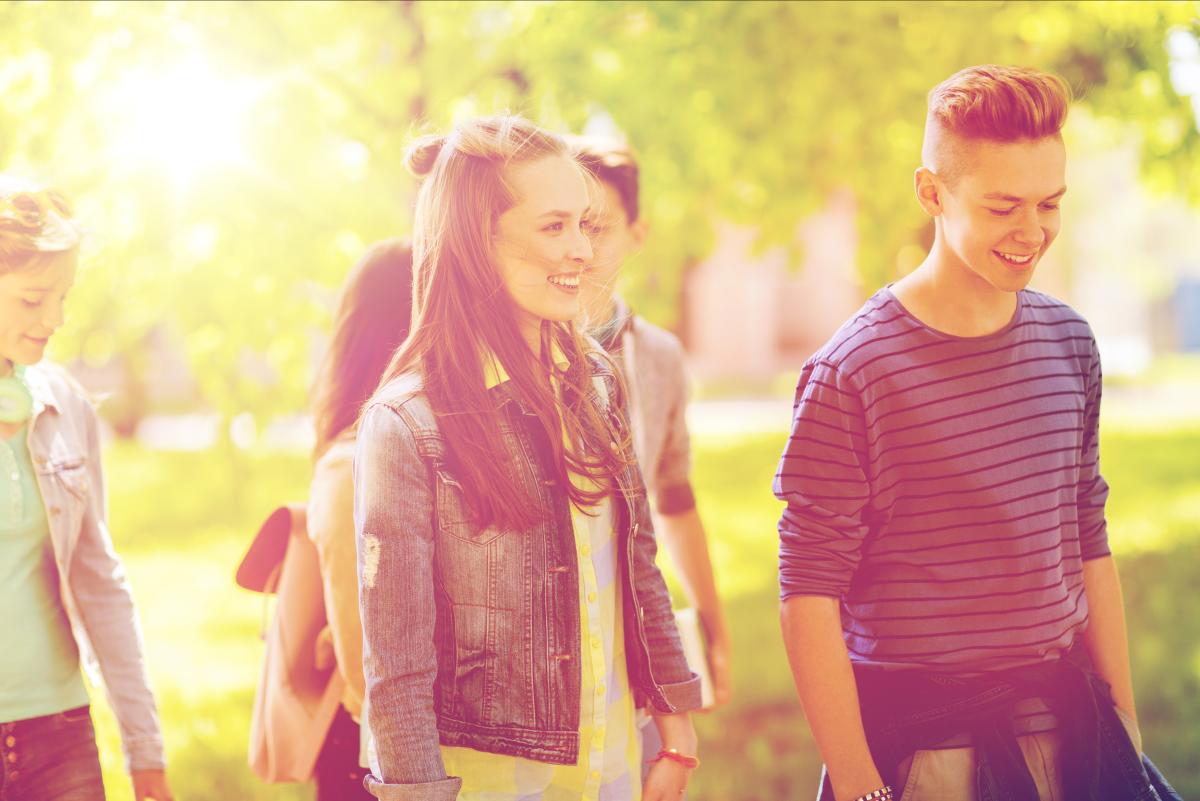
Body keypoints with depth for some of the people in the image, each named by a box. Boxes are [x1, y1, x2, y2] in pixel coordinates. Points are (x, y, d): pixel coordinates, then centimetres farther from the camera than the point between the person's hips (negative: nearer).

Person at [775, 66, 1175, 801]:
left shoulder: (1070, 343, 5)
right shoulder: (851, 372, -13)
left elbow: (1089, 550, 12)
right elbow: (809, 597, -13)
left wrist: (1127, 734, 11)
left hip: (1066, 719, 5)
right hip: (921, 740, -5)